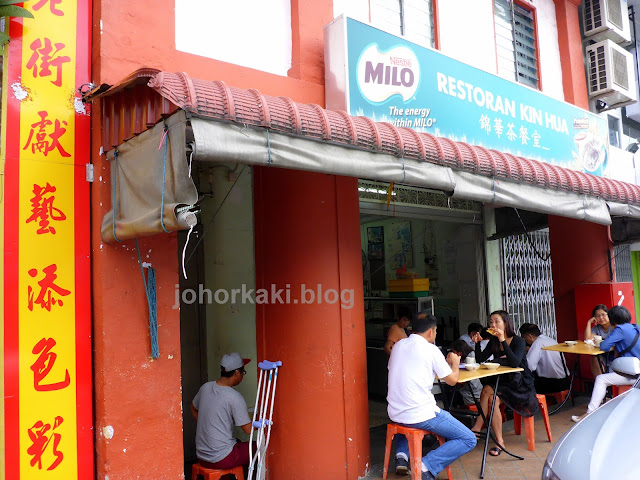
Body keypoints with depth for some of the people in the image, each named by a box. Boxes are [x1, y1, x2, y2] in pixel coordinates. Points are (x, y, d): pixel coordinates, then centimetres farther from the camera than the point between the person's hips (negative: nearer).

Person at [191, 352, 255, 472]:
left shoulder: (205, 387, 0)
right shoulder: (234, 397, -20)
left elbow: (194, 410, 18)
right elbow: (248, 429, -15)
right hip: (222, 460, -7)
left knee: (239, 442, 28)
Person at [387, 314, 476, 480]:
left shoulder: (398, 345, 9)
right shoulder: (431, 349, -9)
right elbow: (452, 380, 0)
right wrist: (455, 363, 22)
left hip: (394, 413, 7)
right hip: (420, 415, -7)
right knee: (469, 440, 4)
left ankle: (402, 455, 18)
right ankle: (427, 466, -9)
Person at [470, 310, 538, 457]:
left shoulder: (518, 341, -11)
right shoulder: (493, 342, 6)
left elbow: (515, 363, -29)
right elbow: (480, 360, 1)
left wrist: (503, 341, -34)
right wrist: (477, 343, -13)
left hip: (521, 385, -5)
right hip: (502, 382, 6)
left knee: (487, 391, -26)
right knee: (492, 399, -25)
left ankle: (477, 428, -16)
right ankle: (499, 442, -21)